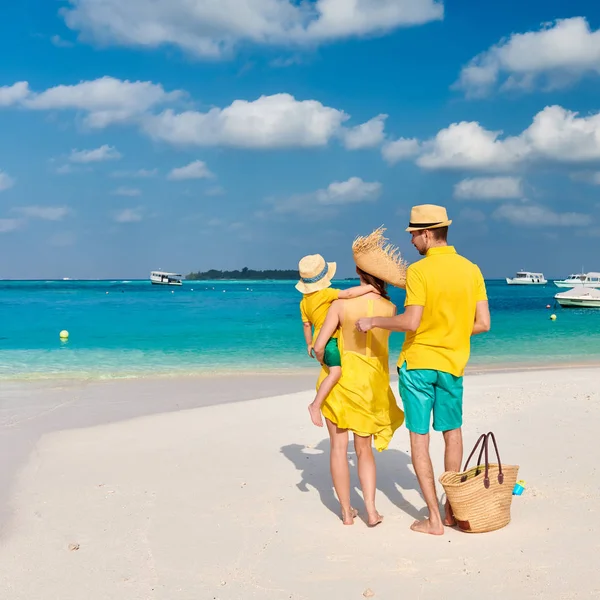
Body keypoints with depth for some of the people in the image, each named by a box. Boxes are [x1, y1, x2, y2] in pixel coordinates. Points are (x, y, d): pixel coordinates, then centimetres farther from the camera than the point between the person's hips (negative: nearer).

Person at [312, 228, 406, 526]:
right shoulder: (390, 309, -8)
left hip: (340, 379, -2)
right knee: (364, 449, 15)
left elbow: (319, 346, -16)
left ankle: (347, 512, 14)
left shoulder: (342, 303, -16)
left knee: (339, 446, 9)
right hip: (372, 384, 3)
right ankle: (371, 511, 5)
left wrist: (325, 363, 6)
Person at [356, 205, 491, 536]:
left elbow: (411, 321, -21)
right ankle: (452, 508, 27)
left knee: (419, 437, 4)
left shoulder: (418, 271, -13)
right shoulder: (471, 270, 1)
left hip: (416, 362, -4)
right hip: (451, 363, 4)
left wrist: (373, 321, -8)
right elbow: (483, 323, 0)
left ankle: (434, 519, 5)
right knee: (452, 432, 20)